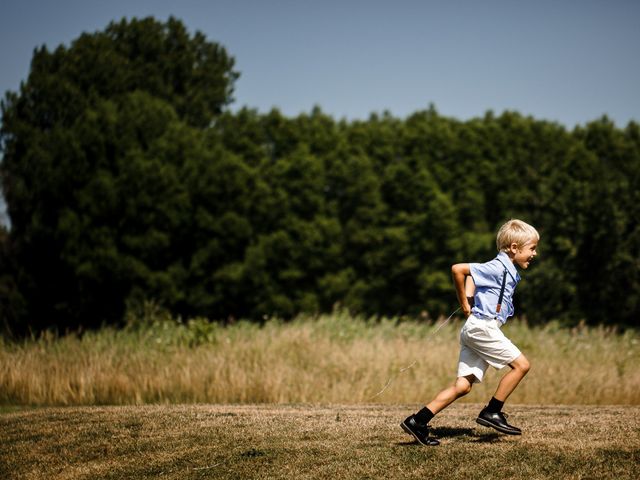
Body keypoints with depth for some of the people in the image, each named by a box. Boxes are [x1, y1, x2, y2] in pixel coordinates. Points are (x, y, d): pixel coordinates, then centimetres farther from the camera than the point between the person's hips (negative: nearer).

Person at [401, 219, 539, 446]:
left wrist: (470, 297, 7)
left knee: (463, 386, 3)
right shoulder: (497, 268, -12)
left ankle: (418, 421, -2)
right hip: (482, 327, -9)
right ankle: (492, 412, 1)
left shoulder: (508, 272, 17)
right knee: (521, 364, -4)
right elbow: (458, 269, -19)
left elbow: (472, 273, 27)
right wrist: (464, 304, -10)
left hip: (474, 330, 9)